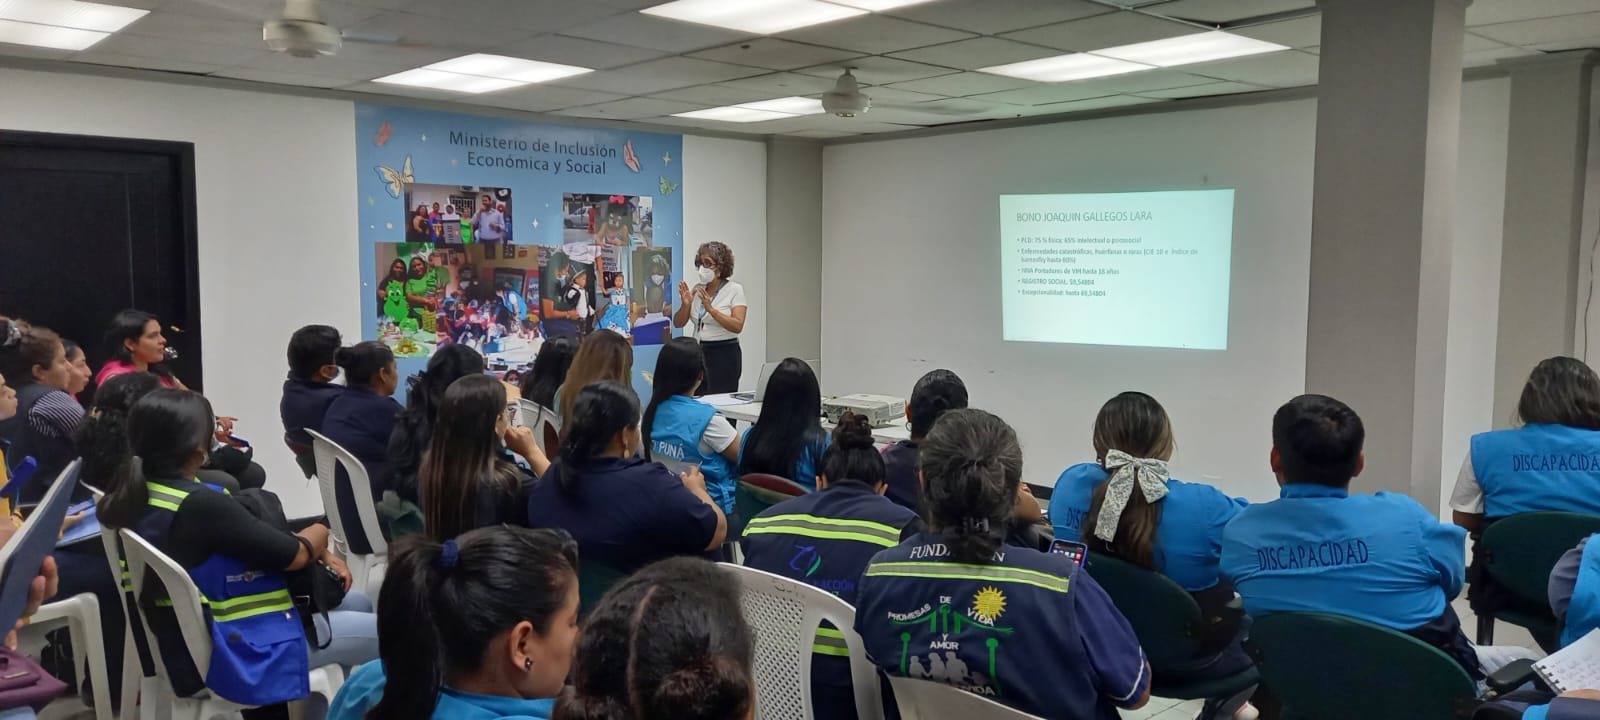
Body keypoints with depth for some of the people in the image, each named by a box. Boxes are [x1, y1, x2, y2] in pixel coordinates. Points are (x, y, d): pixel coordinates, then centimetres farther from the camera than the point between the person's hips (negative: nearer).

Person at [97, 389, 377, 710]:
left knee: (357, 603, 21)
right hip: (239, 655, -9)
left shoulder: (131, 497, -1)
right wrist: (320, 533, 6)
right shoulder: (201, 506, -29)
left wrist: (319, 554, 3)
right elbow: (295, 554, -16)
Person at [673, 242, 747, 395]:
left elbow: (737, 326, -15)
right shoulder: (696, 289, 9)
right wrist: (685, 304, -11)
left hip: (724, 354, -4)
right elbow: (678, 323, 8)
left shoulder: (734, 289, -4)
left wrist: (711, 309, -25)